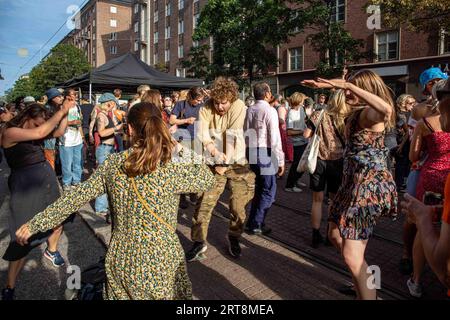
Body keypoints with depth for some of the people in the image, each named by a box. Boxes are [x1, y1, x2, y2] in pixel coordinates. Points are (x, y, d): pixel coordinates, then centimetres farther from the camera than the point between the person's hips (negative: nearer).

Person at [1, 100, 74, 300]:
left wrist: (66, 112, -3)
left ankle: (51, 250, 51)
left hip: (48, 180, 8)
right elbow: (40, 133, -26)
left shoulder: (34, 130, 10)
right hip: (26, 186, -8)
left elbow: (59, 132, 11)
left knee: (58, 218, 20)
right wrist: (62, 111, -18)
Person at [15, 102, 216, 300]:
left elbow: (76, 197, -1)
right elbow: (208, 179, -1)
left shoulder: (113, 164, -9)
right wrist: (182, 153, 4)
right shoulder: (172, 169, -19)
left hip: (121, 262, 3)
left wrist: (36, 224, 10)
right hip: (161, 265, -2)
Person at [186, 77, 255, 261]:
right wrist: (216, 153, -32)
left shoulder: (239, 106, -12)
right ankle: (199, 242, 13)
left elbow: (232, 136, -18)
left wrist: (225, 163, -20)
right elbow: (203, 135, -17)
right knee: (204, 203, -2)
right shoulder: (206, 109, -5)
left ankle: (234, 238, 28)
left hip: (237, 163, -1)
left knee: (238, 206, 3)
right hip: (214, 163, 1)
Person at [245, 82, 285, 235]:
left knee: (258, 188, 20)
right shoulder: (269, 111, -10)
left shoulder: (249, 110, 7)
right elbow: (275, 138, -14)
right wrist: (281, 161, -9)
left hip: (251, 152, 7)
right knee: (269, 191, 5)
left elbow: (245, 132, 7)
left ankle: (253, 222, 27)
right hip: (265, 153, -7)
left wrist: (247, 152, 13)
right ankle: (256, 225, 9)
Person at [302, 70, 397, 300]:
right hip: (354, 181, 11)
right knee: (336, 236, 22)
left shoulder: (370, 113, -18)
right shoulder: (357, 112, 12)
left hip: (370, 185, -11)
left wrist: (347, 85, -40)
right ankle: (363, 283, 41)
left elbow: (386, 109, -42)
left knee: (351, 255, -14)